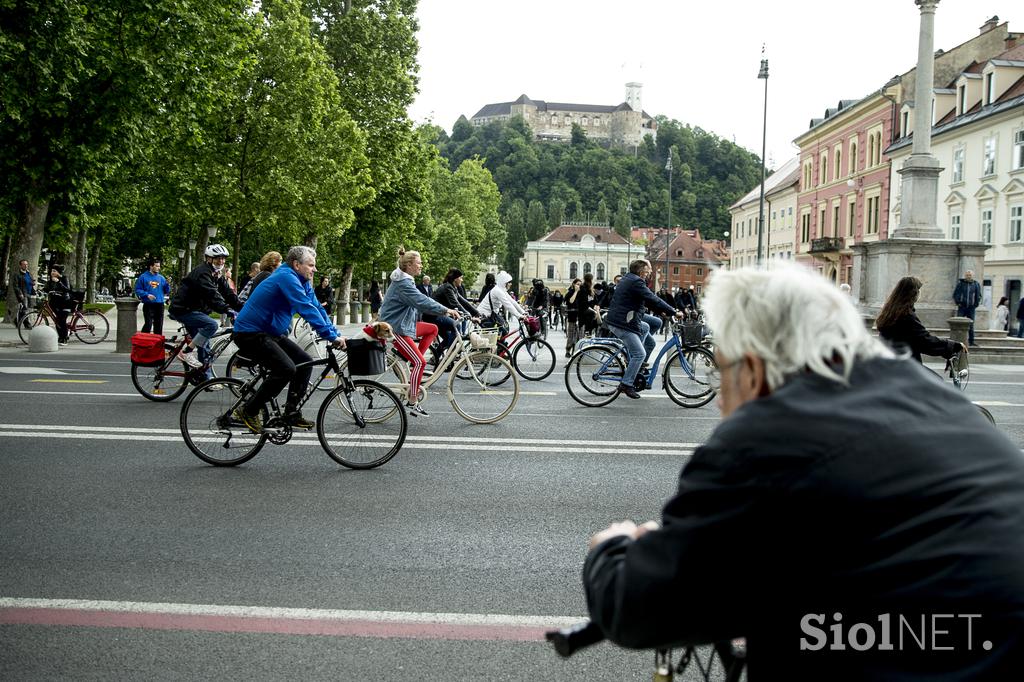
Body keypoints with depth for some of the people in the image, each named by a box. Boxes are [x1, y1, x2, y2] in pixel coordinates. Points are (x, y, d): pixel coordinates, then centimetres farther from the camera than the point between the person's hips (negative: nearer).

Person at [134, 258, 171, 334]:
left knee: (159, 325, 9)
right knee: (148, 325, -11)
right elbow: (138, 290, -2)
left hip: (159, 305, 4)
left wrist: (168, 284, -6)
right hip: (148, 305, -4)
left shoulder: (161, 278, 12)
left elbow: (166, 291, 12)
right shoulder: (143, 277, 0)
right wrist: (147, 295, -16)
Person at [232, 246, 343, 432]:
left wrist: (335, 335, -2)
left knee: (305, 361, 4)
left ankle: (291, 413, 10)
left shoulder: (303, 282, 11)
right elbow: (307, 310, -28)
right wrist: (331, 337, -29)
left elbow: (317, 308, 9)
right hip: (250, 334, -10)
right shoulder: (287, 278, -20)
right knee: (286, 369, -23)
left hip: (270, 333, 10)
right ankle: (249, 411, -8)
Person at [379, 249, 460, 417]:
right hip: (395, 327, -10)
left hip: (405, 323, 10)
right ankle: (412, 403, -9)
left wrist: (444, 310, 8)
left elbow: (421, 300, 15)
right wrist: (446, 310, -32)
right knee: (420, 362, -14)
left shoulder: (406, 281, 12)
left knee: (433, 329, 12)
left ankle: (414, 362, 7)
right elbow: (421, 301, -31)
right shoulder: (402, 283, -21)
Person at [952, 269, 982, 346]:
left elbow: (979, 296, 11)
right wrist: (957, 302, -5)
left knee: (971, 325, 4)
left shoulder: (976, 285, 6)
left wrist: (976, 304, 0)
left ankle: (971, 341, 8)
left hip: (971, 308, 2)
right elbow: (955, 294, 5)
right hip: (962, 307, -1)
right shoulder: (960, 283, 2)